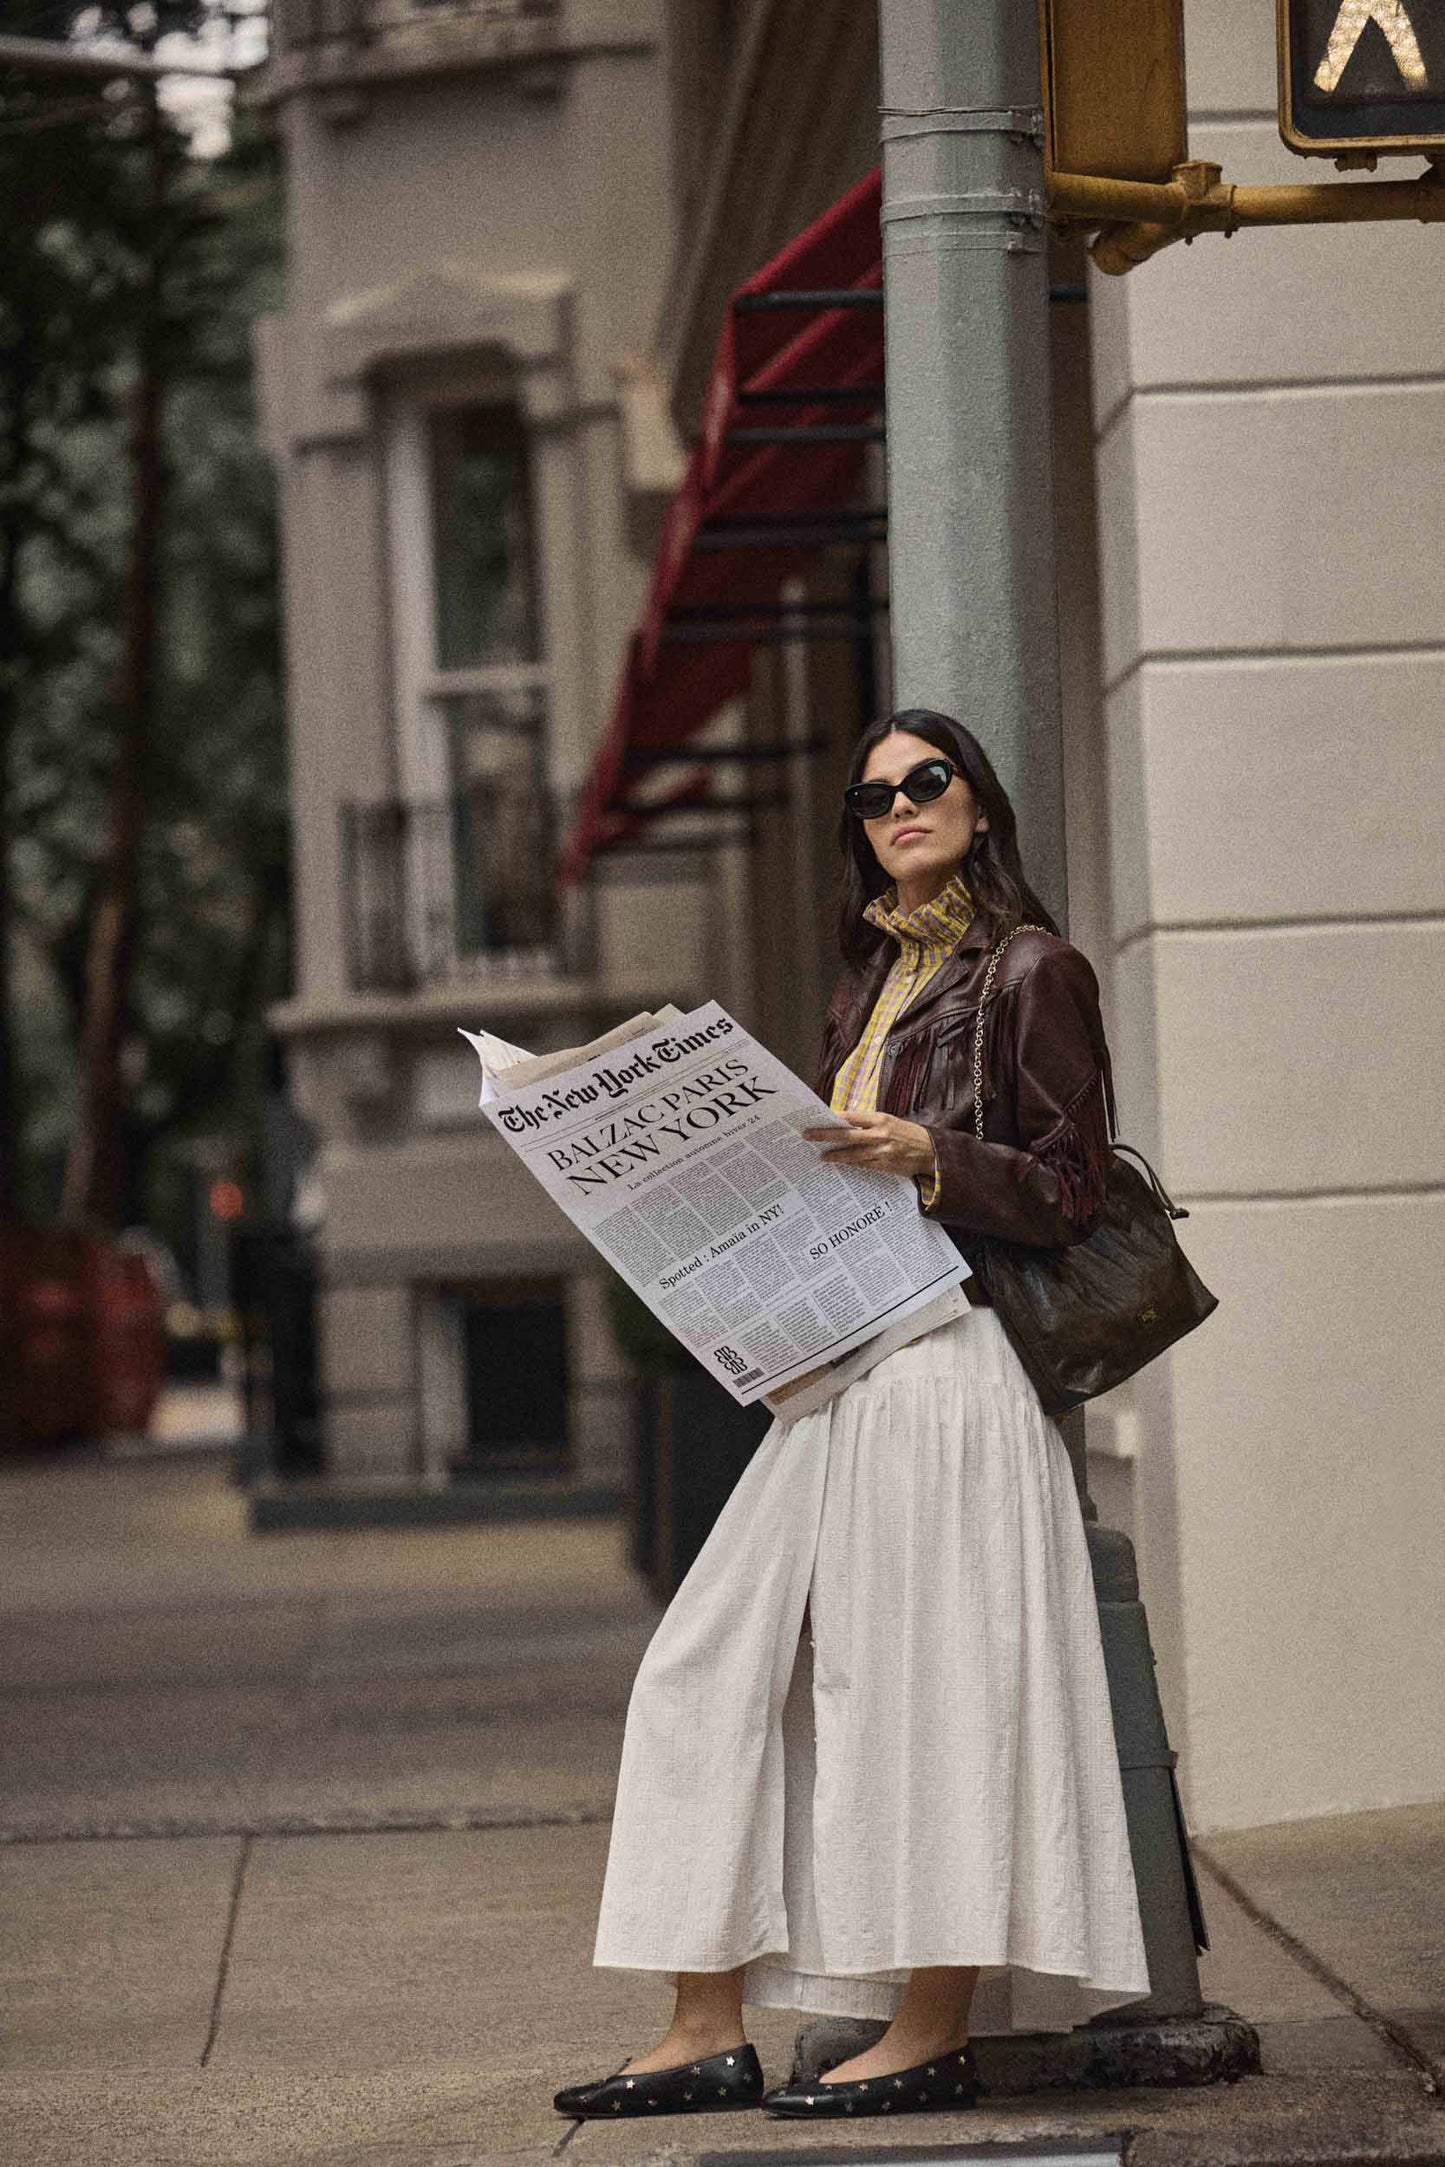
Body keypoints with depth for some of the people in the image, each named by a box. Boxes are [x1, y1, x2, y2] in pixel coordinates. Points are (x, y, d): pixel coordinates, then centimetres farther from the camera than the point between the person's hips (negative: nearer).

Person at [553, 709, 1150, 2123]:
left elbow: (1068, 1193, -7)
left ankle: (933, 2038, -5)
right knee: (712, 1671, 3)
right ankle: (710, 2030, 5)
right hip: (834, 1361, 8)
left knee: (917, 1683, -9)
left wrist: (928, 1157, -20)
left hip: (950, 1359, -8)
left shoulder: (1032, 970, -1)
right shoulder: (873, 982, 21)